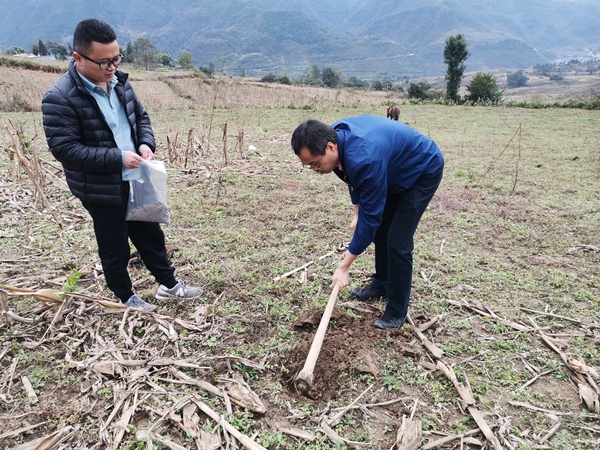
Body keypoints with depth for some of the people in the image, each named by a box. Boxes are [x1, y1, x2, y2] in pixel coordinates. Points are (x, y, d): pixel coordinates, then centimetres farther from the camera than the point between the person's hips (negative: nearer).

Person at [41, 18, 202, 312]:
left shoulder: (120, 82, 2)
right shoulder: (59, 98, -18)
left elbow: (141, 116, 14)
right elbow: (64, 148, -21)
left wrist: (146, 143, -7)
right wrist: (118, 157, -25)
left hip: (135, 180, 6)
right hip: (100, 189, -6)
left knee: (151, 235, 18)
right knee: (115, 249, 11)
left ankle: (169, 285, 37)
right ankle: (126, 298, 34)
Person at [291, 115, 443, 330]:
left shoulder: (365, 158, -41)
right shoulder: (335, 136, -16)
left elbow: (370, 216, -33)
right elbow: (354, 179, 5)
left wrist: (344, 267, -26)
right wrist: (357, 214, 3)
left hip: (424, 170, -8)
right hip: (396, 170, 9)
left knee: (398, 242, -11)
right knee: (381, 230, 14)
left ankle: (397, 311, 5)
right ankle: (381, 283, 35)